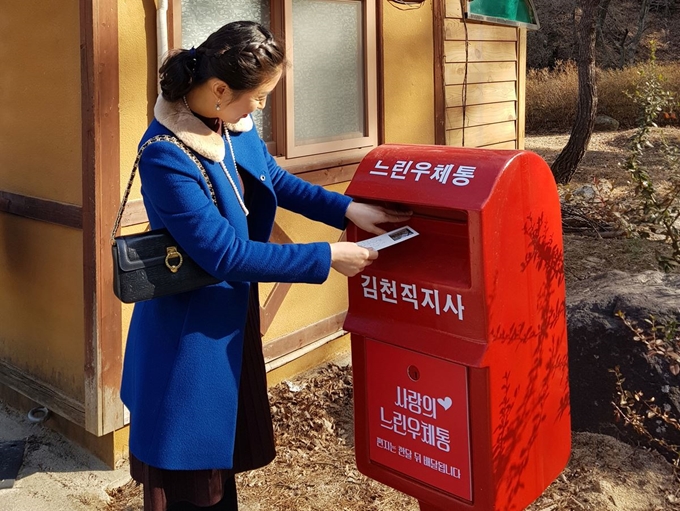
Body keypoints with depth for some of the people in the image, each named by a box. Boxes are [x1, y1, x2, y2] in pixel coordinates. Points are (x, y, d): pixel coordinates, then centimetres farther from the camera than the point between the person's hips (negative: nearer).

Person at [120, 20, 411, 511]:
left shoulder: (235, 124, -4)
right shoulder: (165, 156, -28)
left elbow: (276, 181, 13)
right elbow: (226, 254, -28)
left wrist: (348, 208, 1)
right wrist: (327, 258, -23)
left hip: (232, 317, 8)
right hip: (188, 335, -8)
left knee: (222, 451, 24)